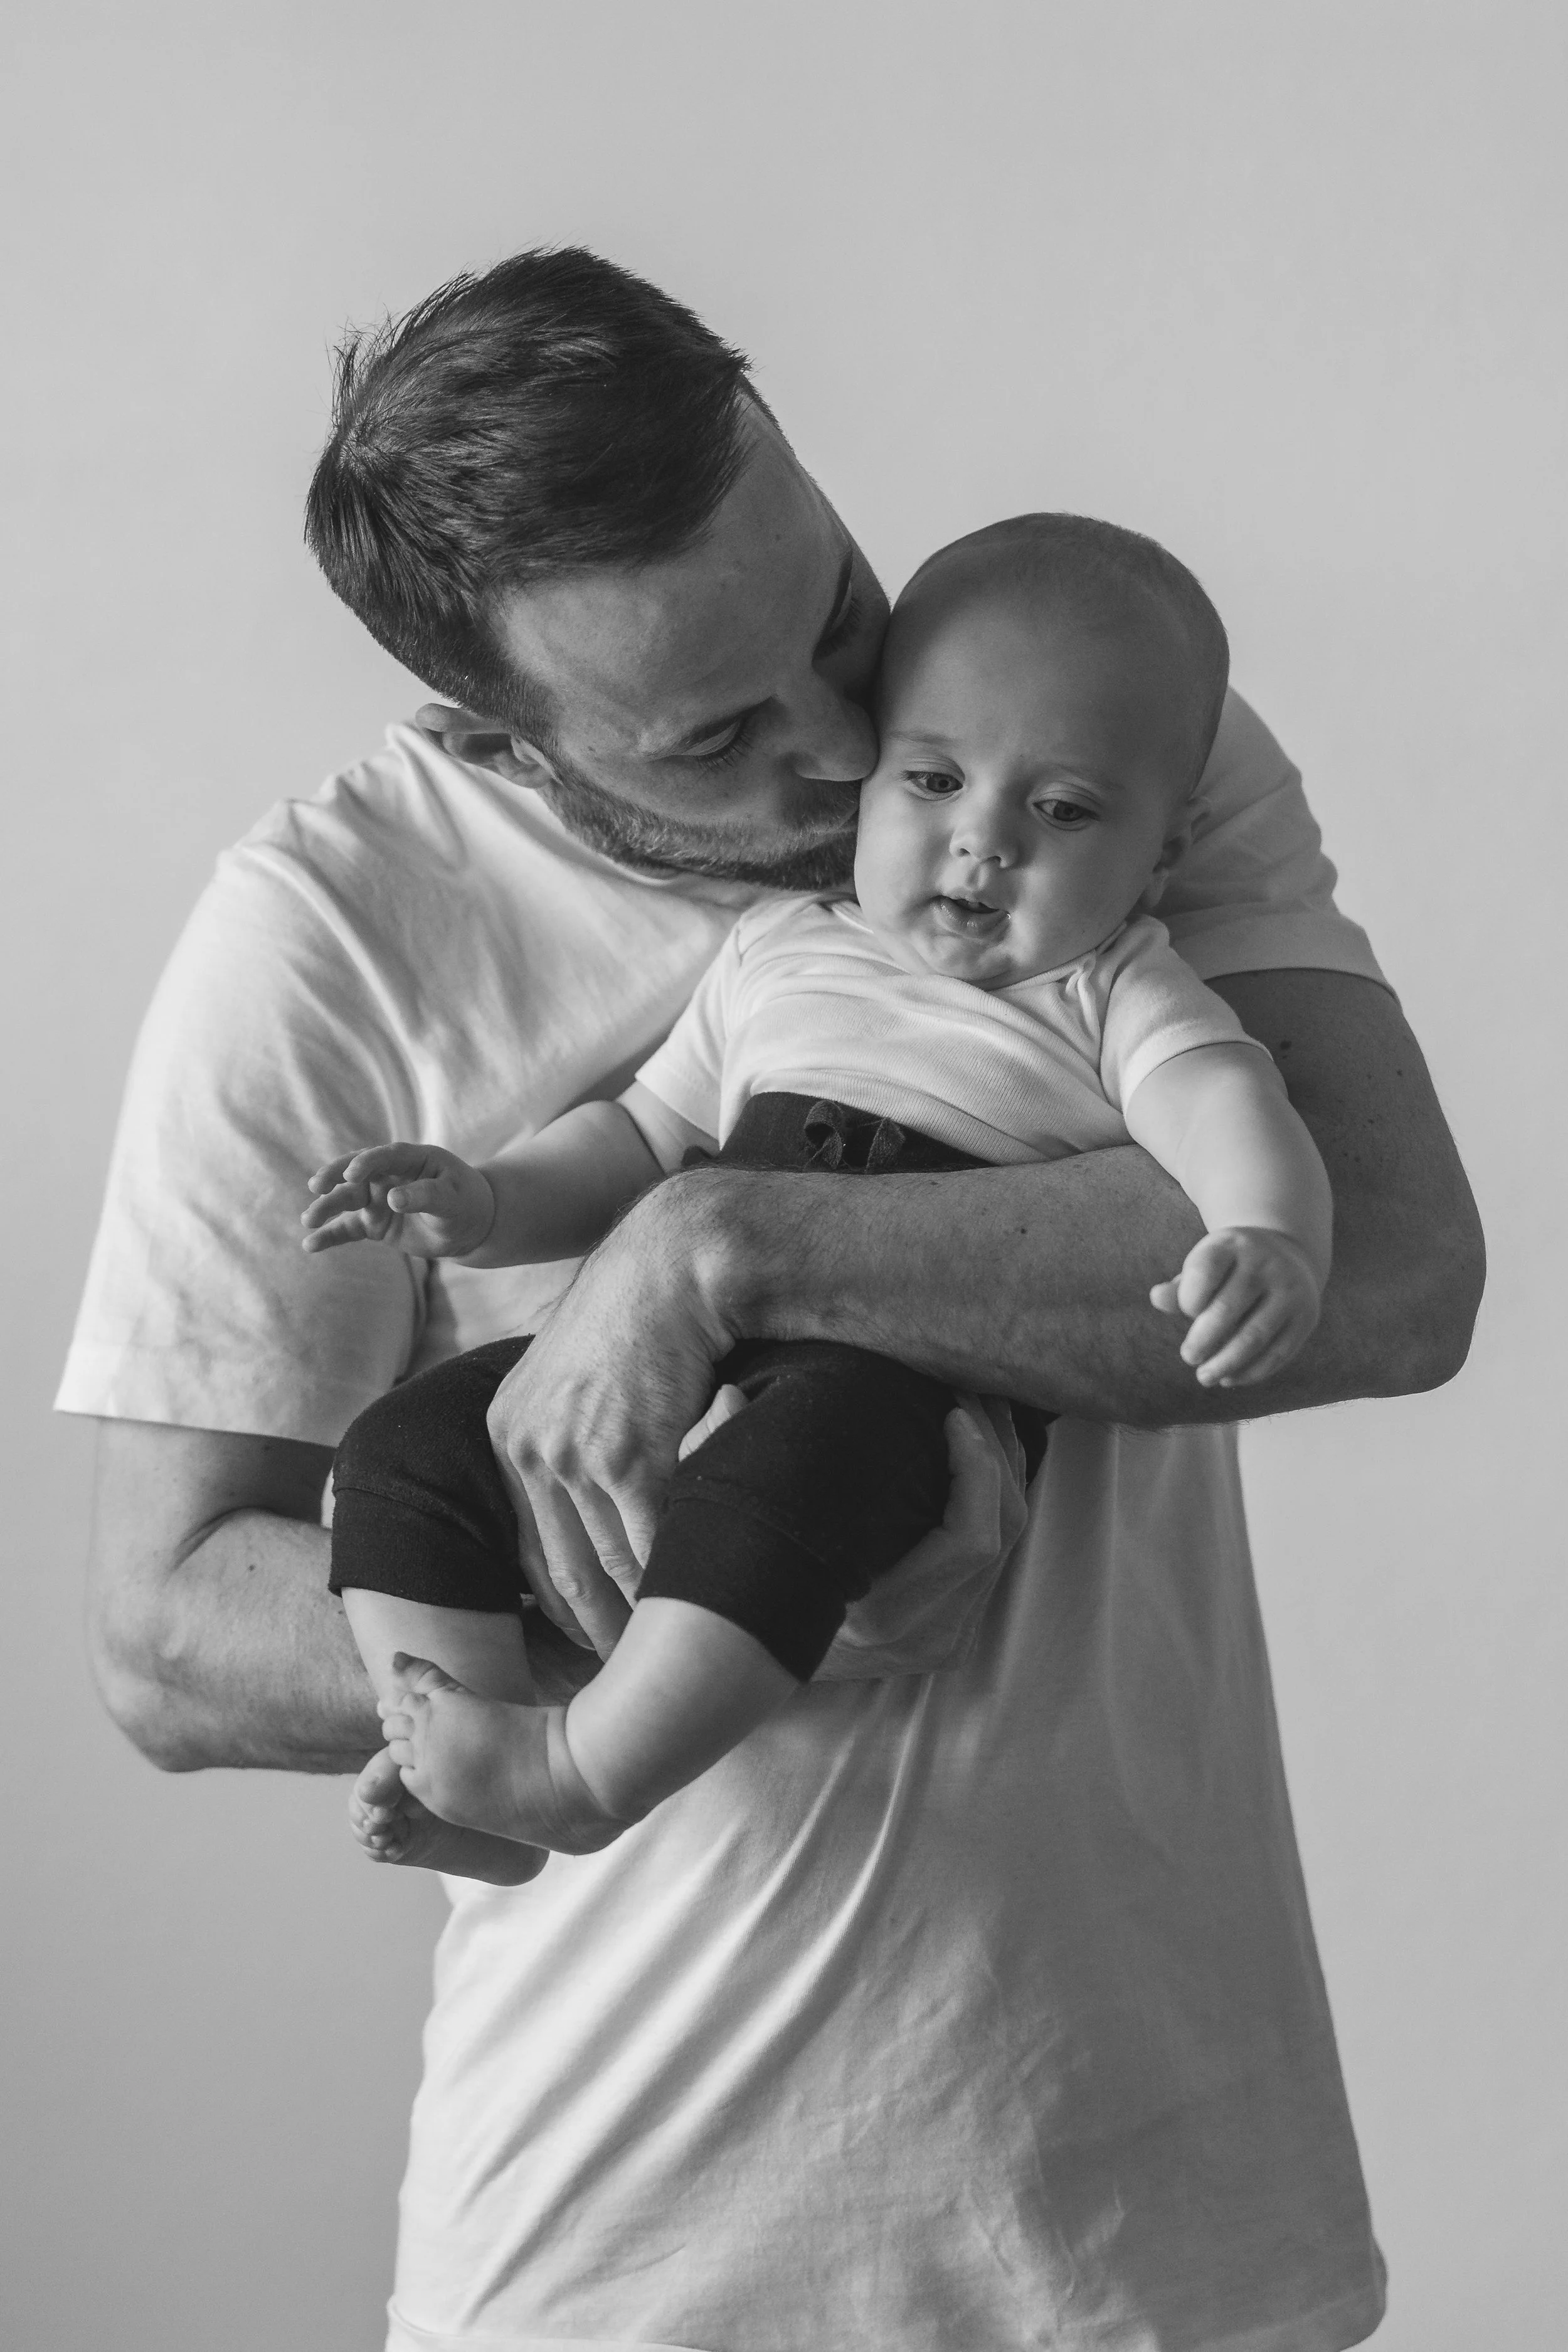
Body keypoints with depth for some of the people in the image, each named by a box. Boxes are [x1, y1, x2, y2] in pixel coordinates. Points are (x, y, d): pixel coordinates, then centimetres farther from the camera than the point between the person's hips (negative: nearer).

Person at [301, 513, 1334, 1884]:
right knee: (412, 1444, -10)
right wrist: (489, 1208, 9)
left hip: (923, 1377, -6)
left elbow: (1232, 1114, -9)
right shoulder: (780, 956, 23)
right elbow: (644, 1136, 28)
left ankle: (586, 1772, -35)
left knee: (806, 1444, -39)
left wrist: (1270, 1242, -32)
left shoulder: (1114, 997, 10)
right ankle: (465, 1804, -13)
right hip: (680, 1351, 6)